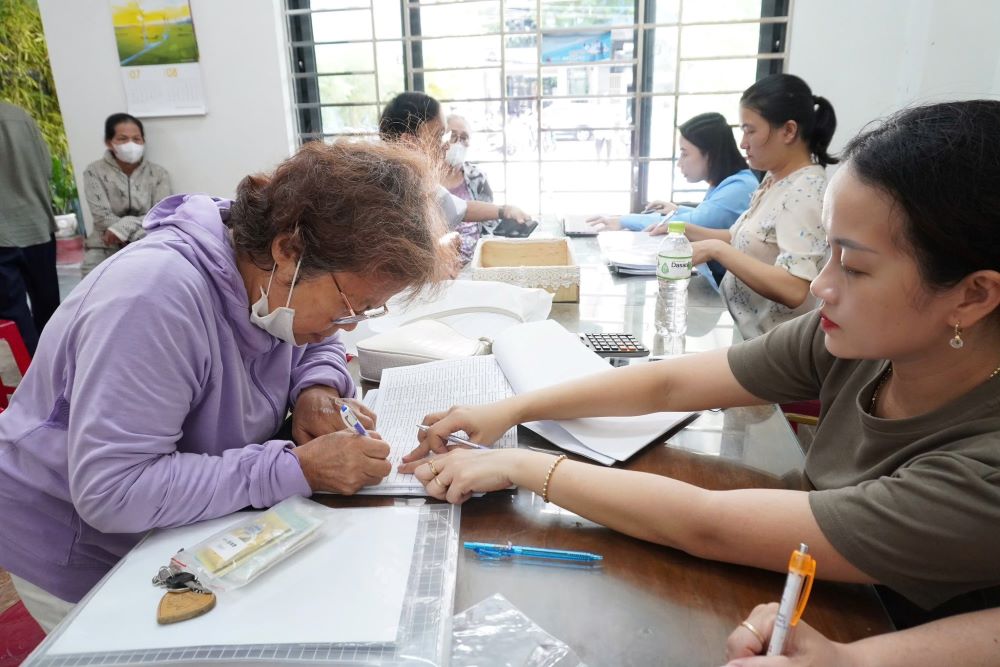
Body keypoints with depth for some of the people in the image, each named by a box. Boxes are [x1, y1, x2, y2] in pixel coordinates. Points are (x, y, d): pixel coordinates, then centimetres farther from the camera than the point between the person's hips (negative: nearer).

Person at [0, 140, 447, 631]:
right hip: (82, 553, -6)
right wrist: (299, 468, -38)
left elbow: (318, 345, 7)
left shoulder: (273, 277, -14)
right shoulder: (157, 297, -36)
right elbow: (112, 490, -37)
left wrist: (316, 388, -17)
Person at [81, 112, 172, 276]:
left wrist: (123, 227, -18)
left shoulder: (158, 173, 6)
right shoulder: (95, 172, 3)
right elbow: (102, 217, -7)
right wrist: (141, 235, -18)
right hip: (105, 247, -1)